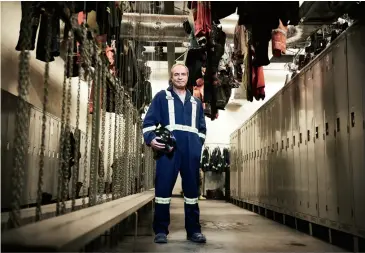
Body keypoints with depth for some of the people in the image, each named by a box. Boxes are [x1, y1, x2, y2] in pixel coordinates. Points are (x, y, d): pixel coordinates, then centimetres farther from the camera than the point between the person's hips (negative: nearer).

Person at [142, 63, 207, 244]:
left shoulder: (196, 102, 24)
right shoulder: (161, 97, 12)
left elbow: (202, 128, 26)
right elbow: (149, 121, 5)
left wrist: (198, 145, 12)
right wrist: (150, 139, -12)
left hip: (191, 151, 4)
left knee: (192, 189, 6)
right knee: (163, 188, -6)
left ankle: (193, 230, 14)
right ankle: (161, 230, 4)